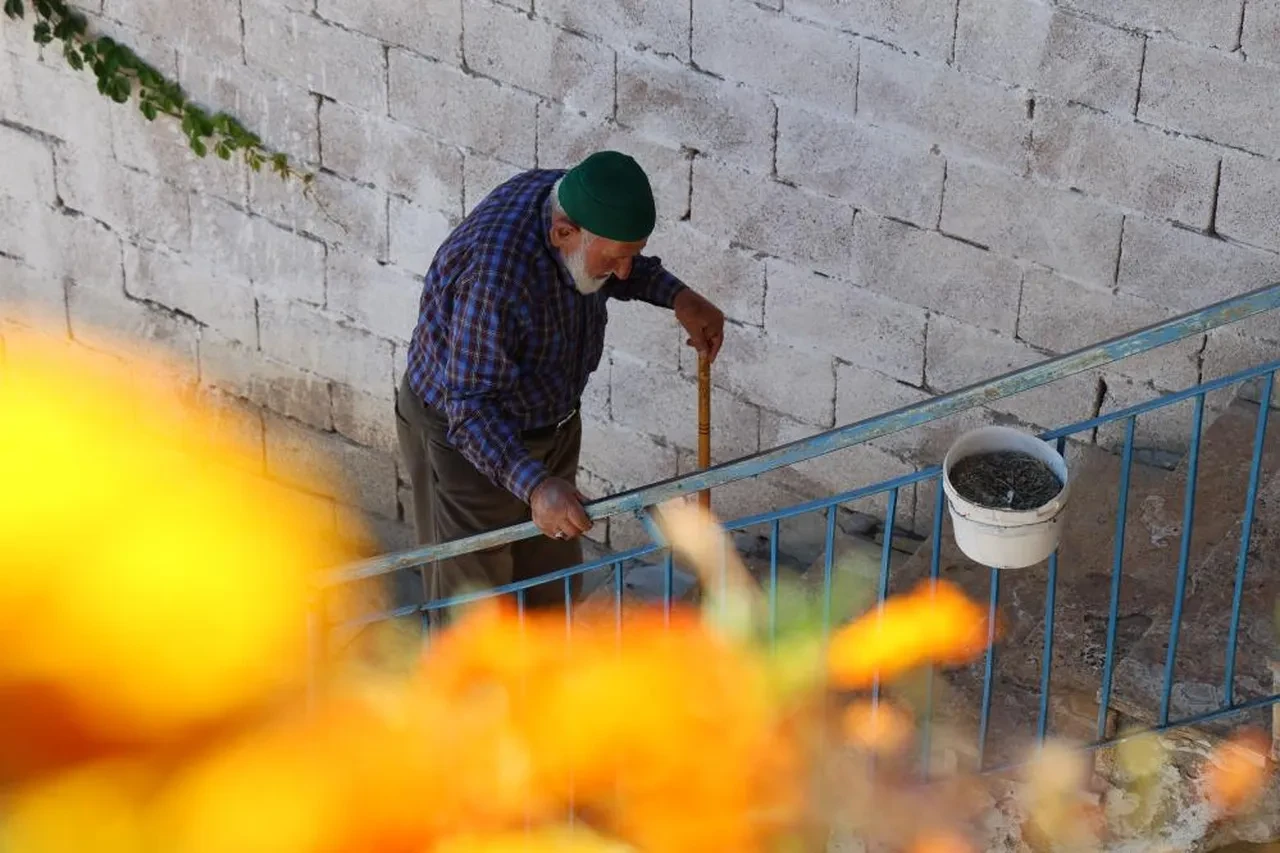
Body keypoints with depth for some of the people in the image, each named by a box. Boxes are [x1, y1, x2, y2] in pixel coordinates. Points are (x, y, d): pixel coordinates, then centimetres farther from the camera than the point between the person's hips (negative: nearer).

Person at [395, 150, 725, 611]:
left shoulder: (572, 198, -16)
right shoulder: (494, 277, -40)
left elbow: (621, 267, 8)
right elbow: (470, 405, -37)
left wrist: (677, 296, -9)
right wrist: (533, 484, -50)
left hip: (551, 422, 8)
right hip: (461, 434, -8)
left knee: (553, 588, 21)